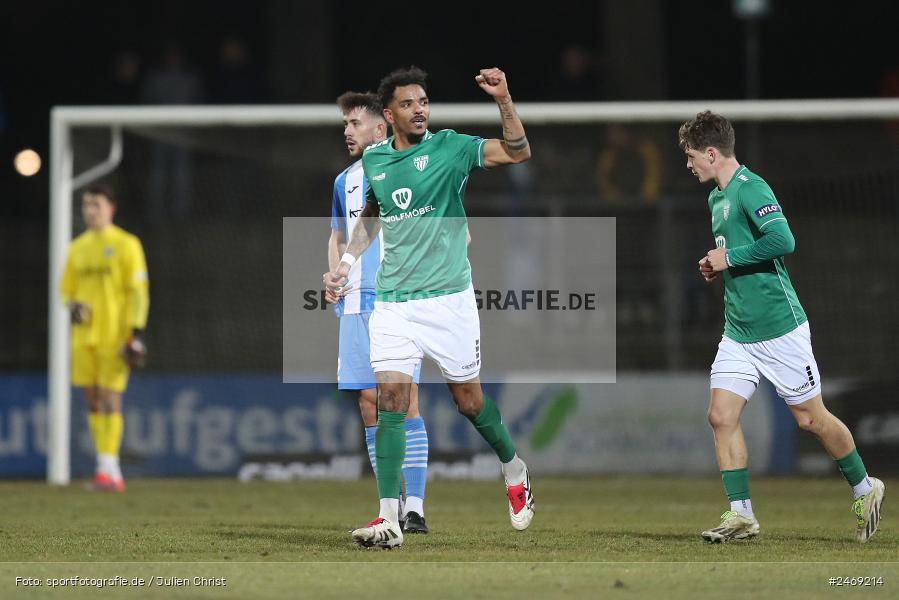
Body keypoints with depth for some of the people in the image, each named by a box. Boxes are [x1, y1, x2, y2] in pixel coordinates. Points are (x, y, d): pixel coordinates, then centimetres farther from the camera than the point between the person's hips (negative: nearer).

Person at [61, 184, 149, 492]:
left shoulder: (126, 244, -2)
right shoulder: (78, 248, 14)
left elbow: (138, 291, -5)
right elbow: (68, 290, 21)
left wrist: (137, 332, -12)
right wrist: (73, 306, -3)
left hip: (115, 336, -6)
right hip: (85, 335, 6)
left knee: (110, 397, -10)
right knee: (93, 399, 4)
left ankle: (108, 467, -10)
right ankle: (110, 472, 10)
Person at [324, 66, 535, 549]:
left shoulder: (449, 148, -4)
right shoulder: (374, 160, 7)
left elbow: (517, 152, -15)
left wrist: (503, 100, -27)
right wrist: (345, 263, 17)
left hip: (448, 297, -3)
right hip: (393, 303, 3)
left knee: (468, 399, 6)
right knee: (390, 397, -9)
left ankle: (514, 470, 35)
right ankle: (388, 518, -12)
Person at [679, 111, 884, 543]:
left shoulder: (751, 188, -16)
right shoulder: (716, 198, 13)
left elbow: (782, 240, -30)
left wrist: (729, 259, -20)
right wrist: (717, 266, 9)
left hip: (779, 329, -8)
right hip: (738, 333, 8)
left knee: (810, 419, 3)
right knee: (722, 416, -4)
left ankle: (864, 489, 23)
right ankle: (740, 514, 0)